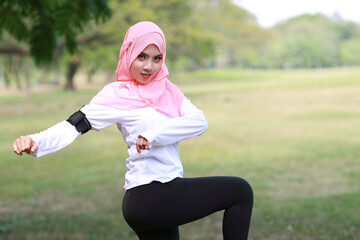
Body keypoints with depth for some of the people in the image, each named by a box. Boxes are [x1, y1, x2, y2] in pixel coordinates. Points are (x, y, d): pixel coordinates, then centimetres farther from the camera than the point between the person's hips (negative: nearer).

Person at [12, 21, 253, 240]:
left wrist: (155, 135, -20)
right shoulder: (117, 94, -5)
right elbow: (76, 124, -15)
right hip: (148, 197, -7)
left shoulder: (168, 91, 11)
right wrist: (36, 141, -33)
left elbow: (199, 121, -4)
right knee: (240, 190, -5)